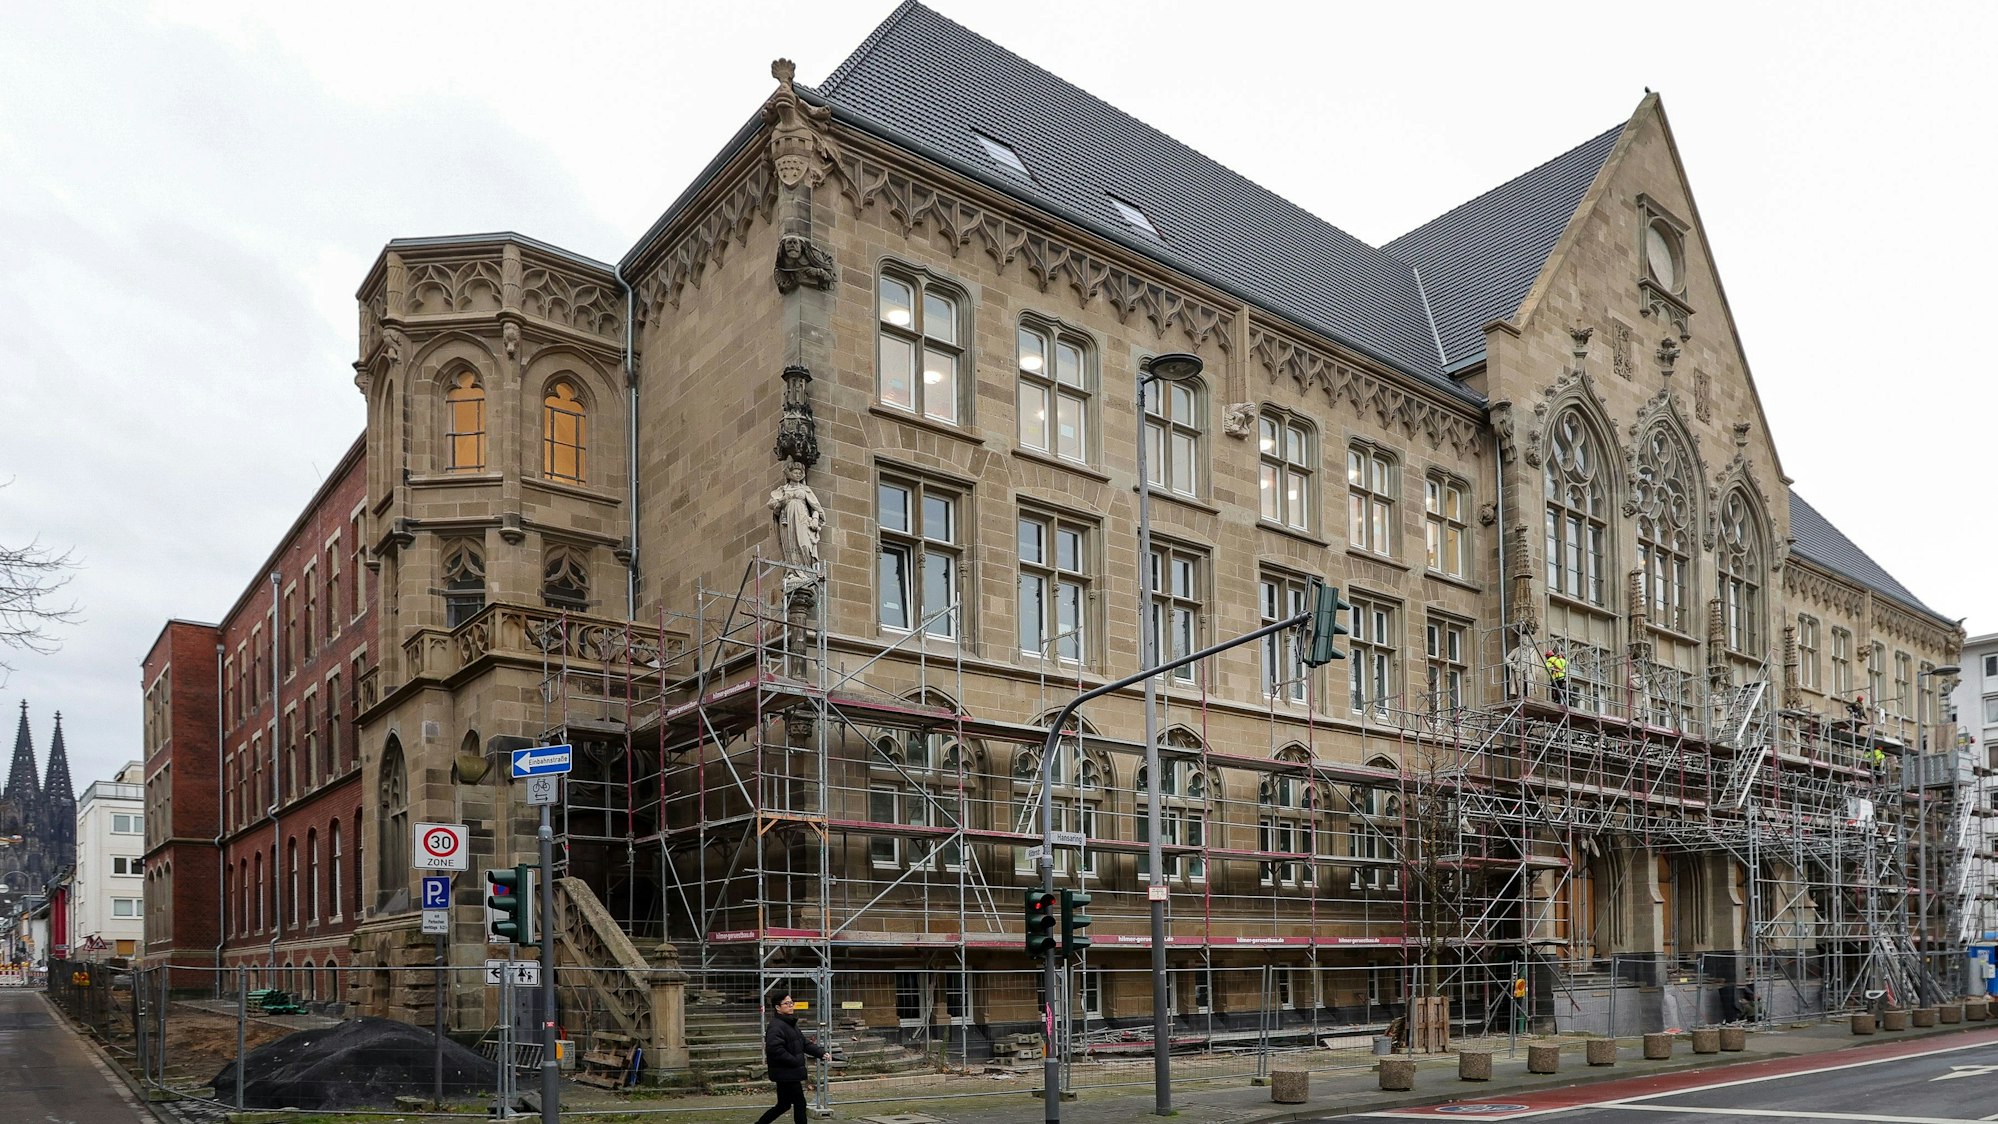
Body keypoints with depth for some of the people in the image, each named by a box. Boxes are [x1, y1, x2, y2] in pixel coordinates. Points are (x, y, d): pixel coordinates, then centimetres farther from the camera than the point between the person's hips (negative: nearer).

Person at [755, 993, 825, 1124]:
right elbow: (775, 1049, -30)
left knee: (784, 1104, 17)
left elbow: (805, 1043, 17)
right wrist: (796, 1061, -23)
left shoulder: (791, 1024, 15)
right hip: (785, 1073, -10)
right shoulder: (775, 1027, -19)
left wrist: (821, 1052, 3)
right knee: (799, 1103, -1)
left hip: (790, 1073, 10)